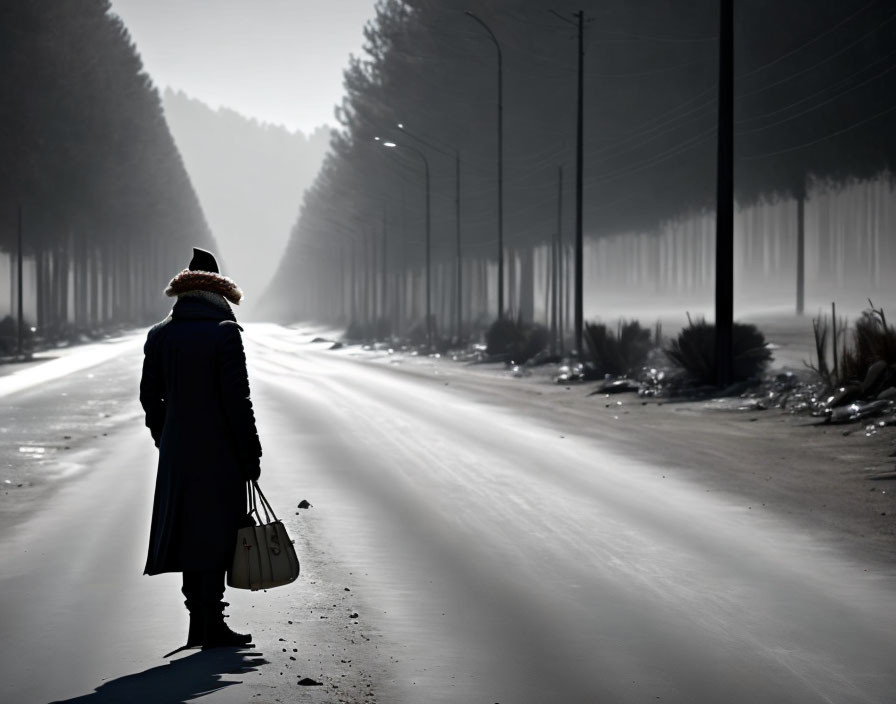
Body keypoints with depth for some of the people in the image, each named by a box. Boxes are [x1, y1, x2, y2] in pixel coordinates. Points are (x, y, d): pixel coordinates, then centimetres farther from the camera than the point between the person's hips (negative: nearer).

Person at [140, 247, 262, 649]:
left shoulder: (159, 335, 5)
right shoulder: (223, 332, -12)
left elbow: (150, 396, 9)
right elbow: (236, 399, -14)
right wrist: (250, 455, -7)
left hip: (177, 454, 6)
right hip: (219, 451, -5)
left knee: (189, 533, 12)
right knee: (215, 533, 0)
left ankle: (200, 623, 17)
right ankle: (211, 626, 1)